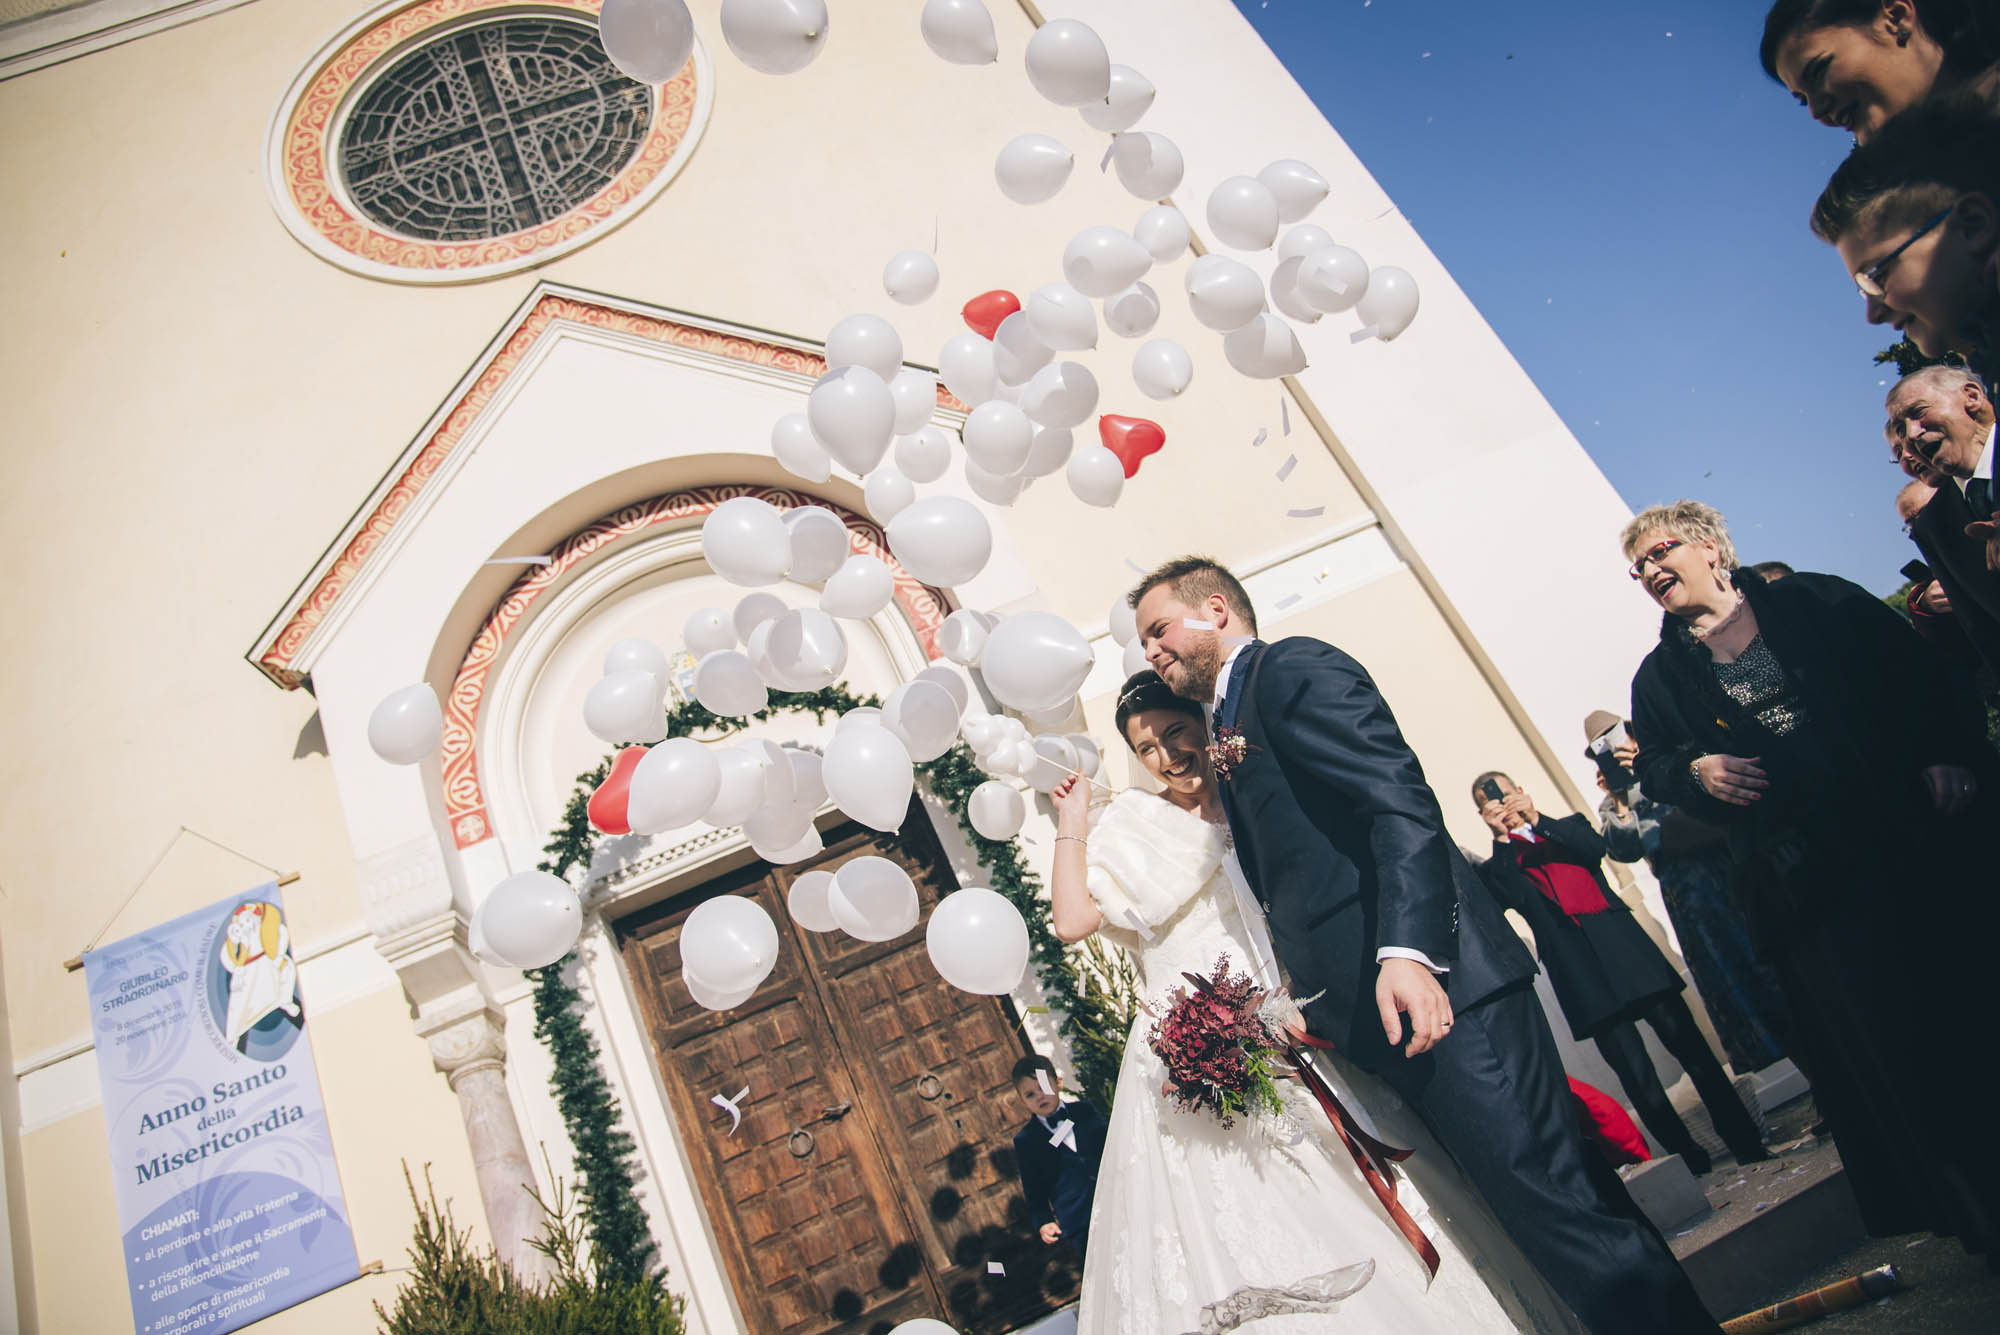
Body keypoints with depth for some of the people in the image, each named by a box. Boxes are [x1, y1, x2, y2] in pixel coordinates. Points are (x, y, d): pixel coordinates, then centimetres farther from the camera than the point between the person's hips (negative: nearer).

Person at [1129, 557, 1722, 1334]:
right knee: (1543, 1206, 14)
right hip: (1369, 1012, 9)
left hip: (1428, 984, -9)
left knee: (1555, 1202, -7)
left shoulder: (1293, 667, -4)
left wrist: (1407, 951, -27)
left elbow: (1402, 801, -17)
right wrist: (1307, 1000, 16)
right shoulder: (1228, 733, 23)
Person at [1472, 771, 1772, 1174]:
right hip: (1582, 977, -1)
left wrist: (1537, 820, -12)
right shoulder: (1498, 866, 13)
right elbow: (1514, 899, -7)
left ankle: (1747, 1144, 8)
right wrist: (1501, 839, -10)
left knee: (1691, 1048, -1)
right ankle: (1689, 1160, 7)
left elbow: (1595, 847, -3)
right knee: (1636, 1076, -4)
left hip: (1626, 949, 1)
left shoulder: (1570, 826, 19)